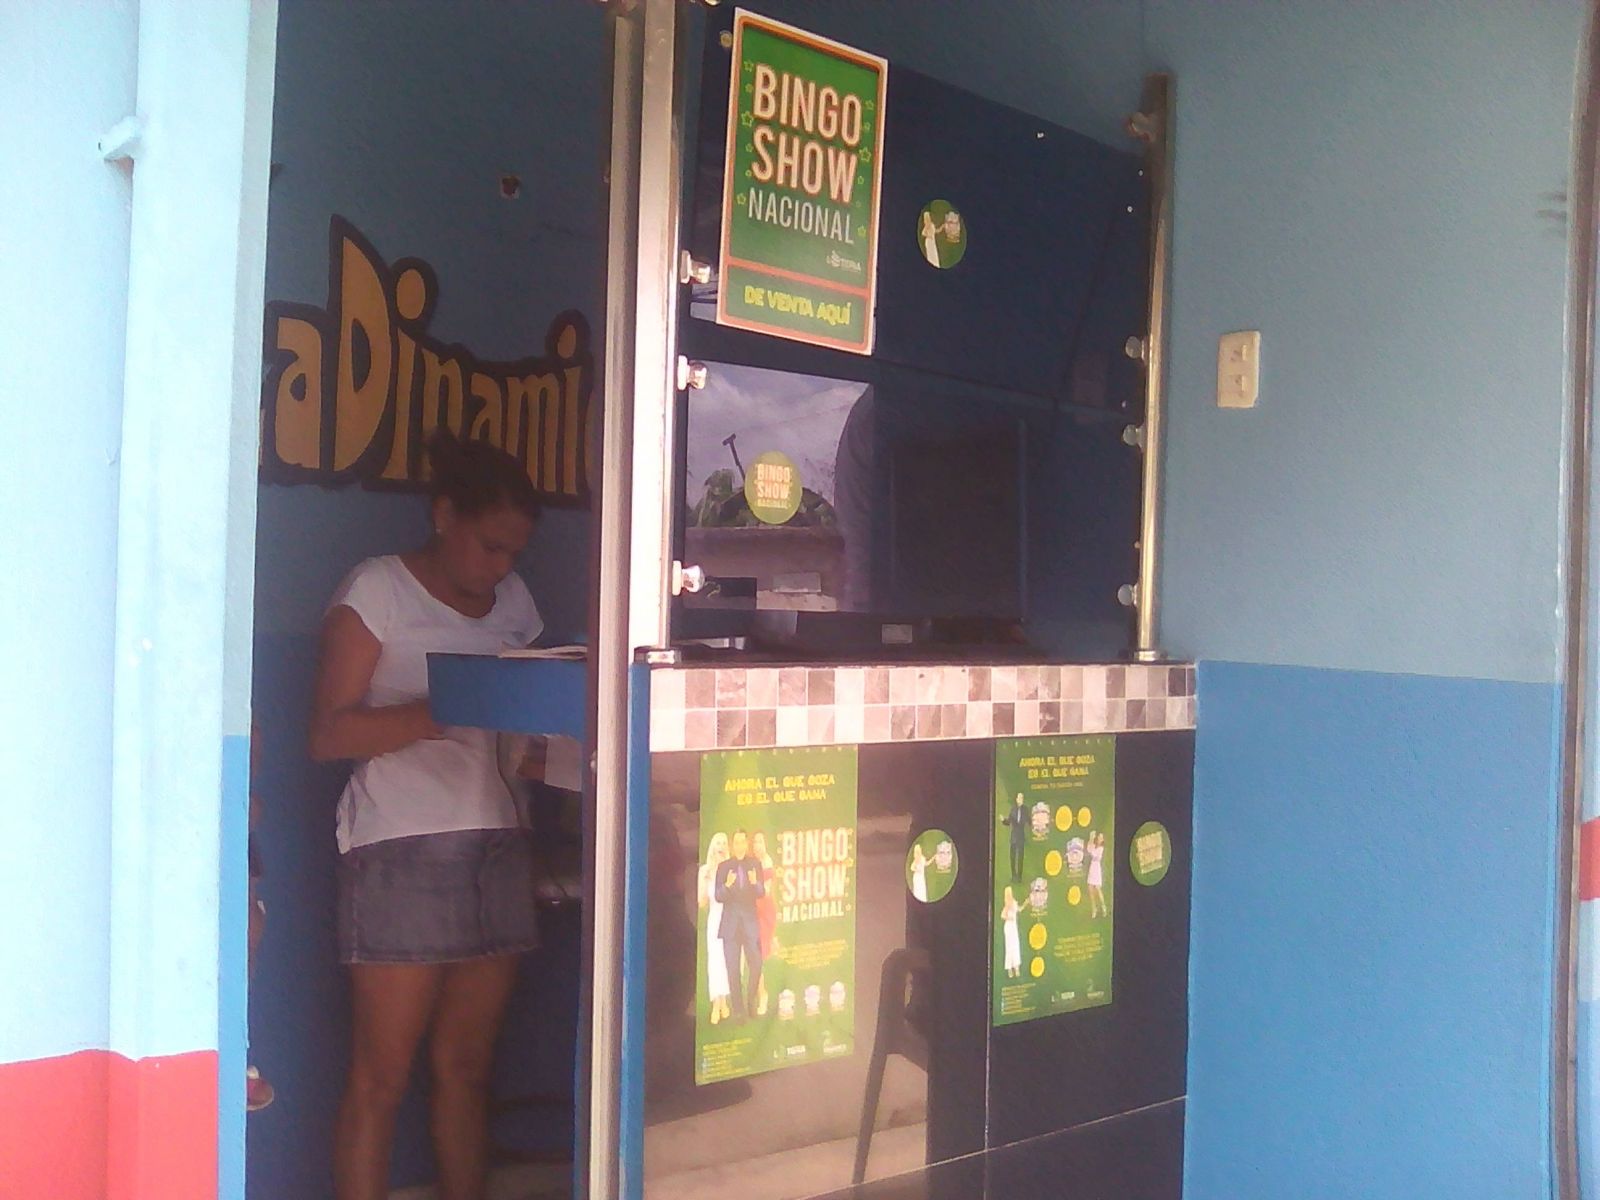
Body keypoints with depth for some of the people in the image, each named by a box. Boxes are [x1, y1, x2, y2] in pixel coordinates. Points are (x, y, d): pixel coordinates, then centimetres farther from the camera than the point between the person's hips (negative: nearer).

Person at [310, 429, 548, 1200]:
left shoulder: (513, 600, 16)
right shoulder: (378, 590, -1)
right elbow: (330, 733, -7)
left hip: (496, 841, 5)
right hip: (401, 847, -5)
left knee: (466, 1066, 8)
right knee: (381, 1077, -2)